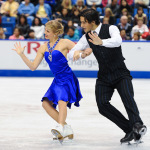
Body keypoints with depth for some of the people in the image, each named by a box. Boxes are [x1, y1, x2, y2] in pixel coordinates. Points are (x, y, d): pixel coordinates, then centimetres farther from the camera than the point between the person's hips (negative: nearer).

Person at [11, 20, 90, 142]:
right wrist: (21, 54, 3)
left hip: (68, 78, -7)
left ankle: (60, 128, -40)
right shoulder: (44, 47, 11)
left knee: (62, 100, -27)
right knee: (46, 103, -7)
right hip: (57, 80, 7)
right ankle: (66, 128, -2)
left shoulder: (64, 43, -5)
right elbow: (33, 67, 11)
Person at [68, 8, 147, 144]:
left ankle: (137, 125, -44)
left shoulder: (111, 29, -11)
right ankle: (129, 130, -14)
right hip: (104, 76, 5)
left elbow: (117, 41, -33)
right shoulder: (87, 37, 5)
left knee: (127, 97, -29)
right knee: (102, 104, -16)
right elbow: (71, 53, 5)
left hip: (120, 73, -5)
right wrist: (79, 53, -21)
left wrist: (101, 42, -53)